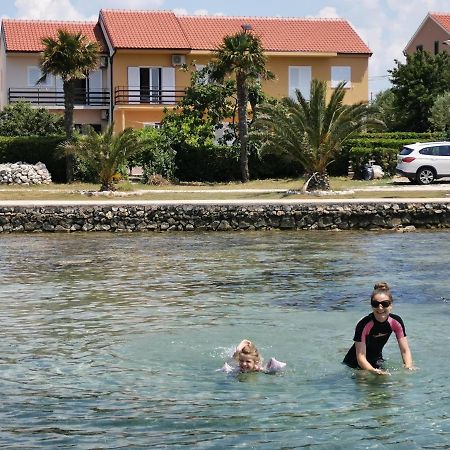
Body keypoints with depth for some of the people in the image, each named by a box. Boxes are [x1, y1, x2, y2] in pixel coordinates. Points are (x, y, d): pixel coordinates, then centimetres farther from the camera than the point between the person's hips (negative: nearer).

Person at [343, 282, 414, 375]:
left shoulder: (396, 321, -14)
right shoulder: (364, 325, -28)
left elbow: (405, 350, -10)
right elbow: (361, 357, -30)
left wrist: (408, 366, -29)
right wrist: (374, 371, -46)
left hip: (376, 361, 4)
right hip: (355, 364, -4)